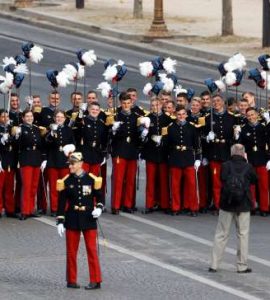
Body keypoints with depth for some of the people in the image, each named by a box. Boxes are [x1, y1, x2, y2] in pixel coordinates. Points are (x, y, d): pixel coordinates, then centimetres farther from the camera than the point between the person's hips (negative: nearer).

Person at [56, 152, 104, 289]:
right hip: (72, 220, 1)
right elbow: (62, 203, 2)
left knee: (91, 250, -2)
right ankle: (71, 280, 14)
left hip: (88, 219, -1)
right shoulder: (66, 181, 0)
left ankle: (95, 280, 2)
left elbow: (99, 196, 7)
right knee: (71, 251, 5)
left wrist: (99, 208, -12)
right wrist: (60, 221, -2)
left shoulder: (92, 179, -3)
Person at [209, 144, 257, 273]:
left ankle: (214, 265, 6)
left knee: (221, 234, 7)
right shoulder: (248, 167, -7)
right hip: (243, 206, -1)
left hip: (226, 204, 1)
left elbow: (222, 179, 2)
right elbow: (254, 180, 8)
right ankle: (242, 266, 9)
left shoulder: (225, 166, -8)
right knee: (243, 235, 8)